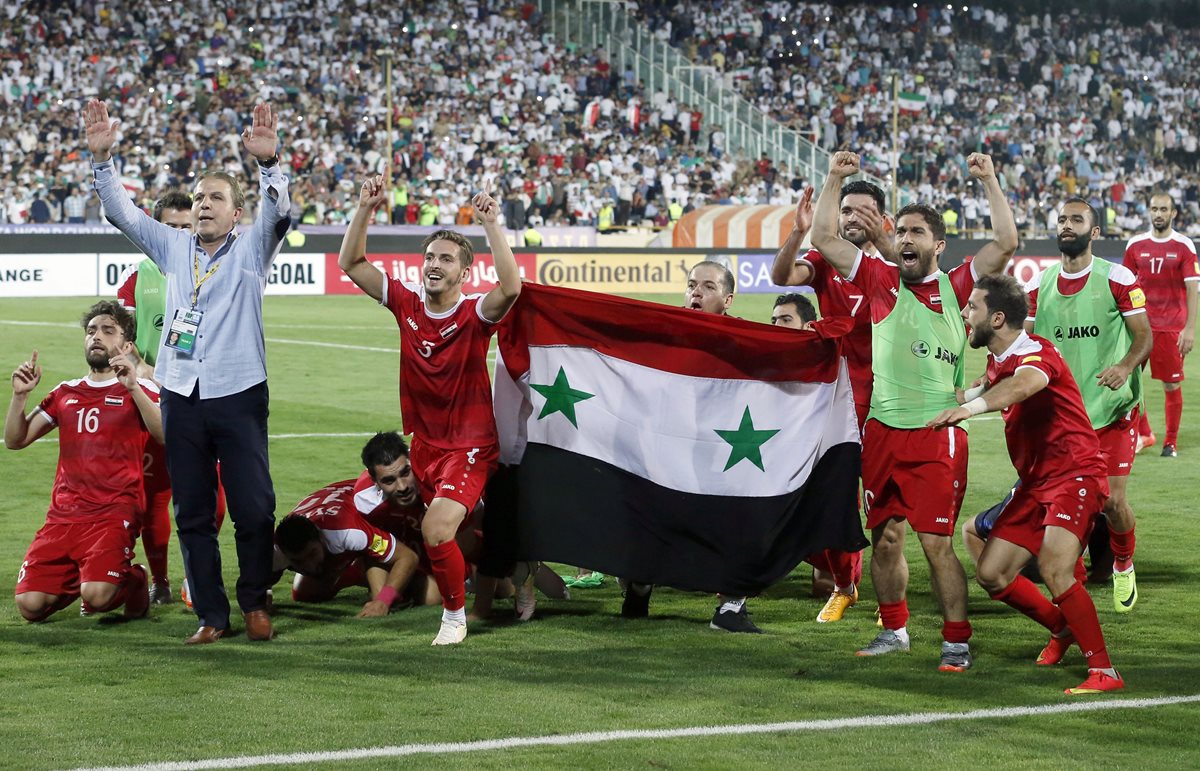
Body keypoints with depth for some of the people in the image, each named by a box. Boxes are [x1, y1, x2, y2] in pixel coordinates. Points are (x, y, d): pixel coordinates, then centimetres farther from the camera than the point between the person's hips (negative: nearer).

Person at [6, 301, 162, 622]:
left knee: (96, 597, -27)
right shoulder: (65, 393, 18)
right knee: (30, 605, -11)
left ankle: (132, 581, 7)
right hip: (63, 515, 5)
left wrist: (133, 387, -25)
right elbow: (16, 440, 16)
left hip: (115, 514, -5)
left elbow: (166, 436, -15)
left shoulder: (140, 389, 4)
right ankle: (76, 581, 21)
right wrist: (20, 394, 0)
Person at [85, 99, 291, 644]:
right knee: (192, 513, 5)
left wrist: (268, 162, -32)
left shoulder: (250, 251, 4)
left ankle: (254, 604, 12)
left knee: (253, 508, -5)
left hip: (239, 395, -3)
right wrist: (101, 157, -6)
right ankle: (211, 615, 11)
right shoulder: (174, 249, 13)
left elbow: (278, 215, -14)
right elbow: (122, 212, 8)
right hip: (181, 396, 3)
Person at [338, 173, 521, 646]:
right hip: (424, 444, 6)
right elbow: (351, 264, -1)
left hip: (469, 447, -5)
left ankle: (455, 615, -1)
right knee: (447, 533, 14)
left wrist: (492, 226, -38)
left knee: (436, 529, -21)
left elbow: (510, 288, -35)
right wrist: (365, 210, -12)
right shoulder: (407, 304, -1)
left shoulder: (475, 315, -14)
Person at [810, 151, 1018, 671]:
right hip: (881, 432, 3)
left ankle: (957, 642, 4)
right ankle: (894, 629, 26)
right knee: (884, 538, 10)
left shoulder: (957, 288, 2)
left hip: (937, 437, -3)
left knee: (937, 543, -5)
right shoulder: (881, 281, 9)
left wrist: (989, 181, -6)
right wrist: (834, 179, 7)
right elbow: (824, 238, 10)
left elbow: (1005, 244, -7)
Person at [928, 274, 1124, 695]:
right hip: (1035, 482, 9)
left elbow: (1027, 382, -45)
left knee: (1054, 570, -26)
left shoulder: (1036, 352, -18)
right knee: (992, 574, 5)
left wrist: (971, 406, -60)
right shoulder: (998, 361, 11)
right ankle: (1063, 629, 29)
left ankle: (1104, 671, -19)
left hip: (1074, 476, -9)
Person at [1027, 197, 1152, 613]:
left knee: (1112, 501, -4)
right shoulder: (1039, 285, 6)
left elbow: (1144, 336, -5)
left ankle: (1124, 565, 25)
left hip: (1111, 409, -3)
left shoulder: (1118, 279, -6)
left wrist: (1126, 367, -25)